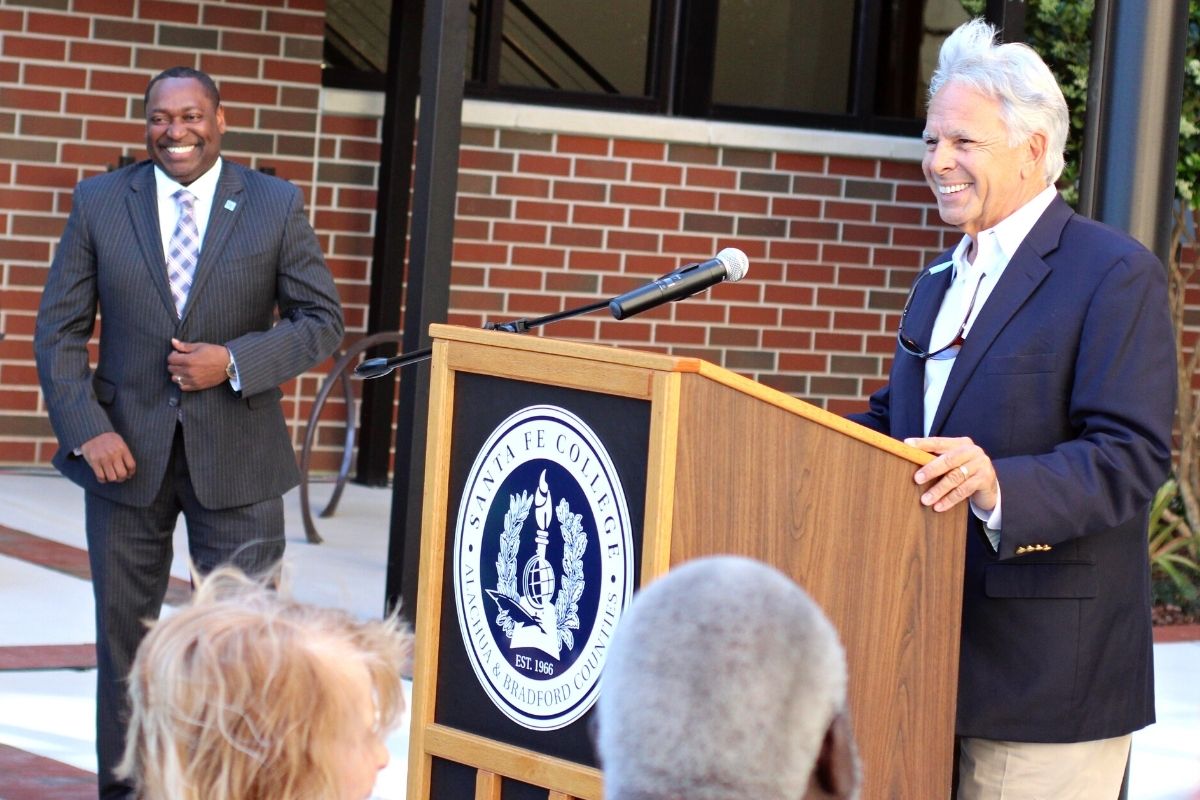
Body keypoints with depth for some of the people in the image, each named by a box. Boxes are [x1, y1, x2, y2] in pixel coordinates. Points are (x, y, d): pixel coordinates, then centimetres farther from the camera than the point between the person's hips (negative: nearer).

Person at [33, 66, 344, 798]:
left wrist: (233, 362, -16)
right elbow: (60, 328, 1)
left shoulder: (276, 205, -2)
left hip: (235, 455, -1)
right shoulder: (100, 202, 1)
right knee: (123, 633, 9)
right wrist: (86, 428, -11)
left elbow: (322, 320, -1)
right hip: (127, 450, 1)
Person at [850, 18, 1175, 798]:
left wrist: (1000, 485, -34)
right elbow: (894, 420, 24)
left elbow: (1131, 456, -19)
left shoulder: (1117, 273, -10)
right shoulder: (944, 278, 19)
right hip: (932, 647, 8)